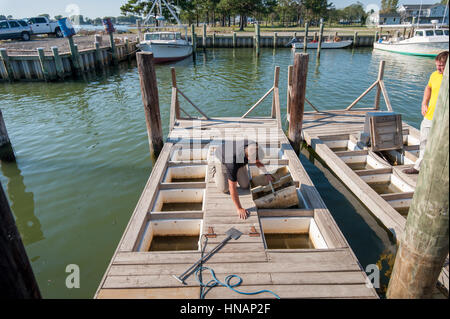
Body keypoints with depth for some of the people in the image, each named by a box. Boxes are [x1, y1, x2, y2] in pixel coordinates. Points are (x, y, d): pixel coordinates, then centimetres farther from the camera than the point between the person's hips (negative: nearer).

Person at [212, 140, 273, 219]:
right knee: (224, 189, -4)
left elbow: (257, 161, -6)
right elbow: (232, 187, -39)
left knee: (245, 186, -1)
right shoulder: (234, 161, -48)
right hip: (222, 159, -4)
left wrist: (266, 173, -14)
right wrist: (239, 209, -36)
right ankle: (216, 170, 20)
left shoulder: (254, 146, -33)